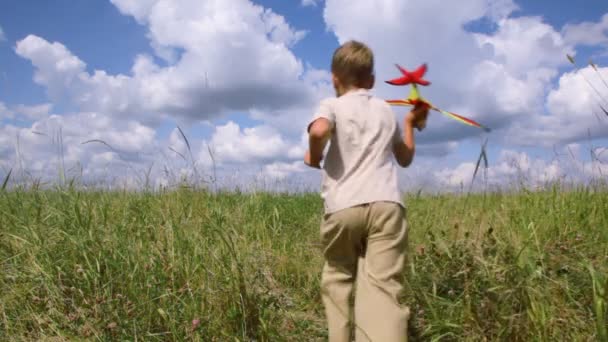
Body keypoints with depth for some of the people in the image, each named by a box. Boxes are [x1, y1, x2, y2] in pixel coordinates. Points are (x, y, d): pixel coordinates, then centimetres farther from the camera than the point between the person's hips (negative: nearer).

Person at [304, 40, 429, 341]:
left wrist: (314, 156, 4)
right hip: (386, 204, 2)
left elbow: (319, 131, -16)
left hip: (343, 207, -2)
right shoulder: (385, 110, 23)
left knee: (337, 280, 19)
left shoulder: (332, 105, 10)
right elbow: (406, 158, 33)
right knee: (383, 287, -7)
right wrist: (410, 124, 46)